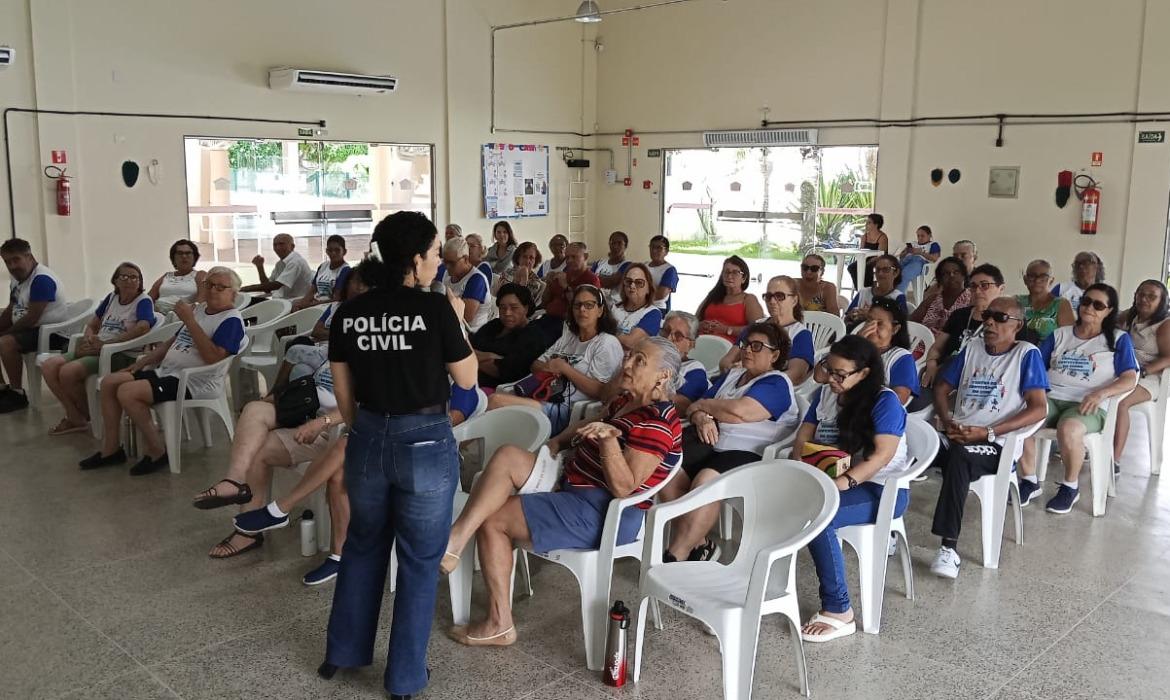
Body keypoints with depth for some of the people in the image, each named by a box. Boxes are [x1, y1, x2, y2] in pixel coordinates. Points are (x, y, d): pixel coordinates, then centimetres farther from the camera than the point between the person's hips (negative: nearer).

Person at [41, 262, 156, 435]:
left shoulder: (143, 301, -6)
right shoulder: (111, 298, 16)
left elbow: (143, 327, -25)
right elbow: (92, 326, 23)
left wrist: (104, 344, -22)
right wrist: (89, 338, -4)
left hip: (121, 355, -7)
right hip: (96, 350, 8)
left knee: (68, 372, -26)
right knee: (48, 366, -12)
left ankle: (88, 416, 0)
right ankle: (75, 418, 0)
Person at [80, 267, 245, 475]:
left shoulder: (231, 320, -10)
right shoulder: (199, 309, 19)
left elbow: (213, 357, -24)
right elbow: (173, 341, 27)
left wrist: (189, 321, -21)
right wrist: (145, 360, 16)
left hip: (194, 383, -10)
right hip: (166, 372, 10)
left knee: (127, 392, -24)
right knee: (109, 382, 2)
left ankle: (156, 452, -11)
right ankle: (110, 450, 8)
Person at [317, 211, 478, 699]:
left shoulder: (349, 313, -1)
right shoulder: (436, 309, -14)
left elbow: (344, 395, 7)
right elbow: (467, 379, -3)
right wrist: (456, 320, 6)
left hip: (368, 440, 5)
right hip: (425, 444, -4)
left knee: (363, 545, 25)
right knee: (419, 561, 10)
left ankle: (342, 653, 37)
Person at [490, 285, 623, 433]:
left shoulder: (608, 343, 1)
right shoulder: (568, 337, 24)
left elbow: (598, 391, -10)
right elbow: (535, 365, 21)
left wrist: (564, 368, -7)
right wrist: (547, 368, -3)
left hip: (567, 410, -7)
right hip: (544, 399, 7)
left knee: (495, 401, -26)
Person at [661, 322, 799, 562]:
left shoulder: (776, 383, -3)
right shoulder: (732, 375, 23)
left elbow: (738, 411, -19)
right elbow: (696, 408, 16)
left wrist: (701, 405, -2)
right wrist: (701, 418, -9)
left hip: (749, 454, -7)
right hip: (712, 446, 8)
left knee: (704, 481, -36)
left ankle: (675, 557, -29)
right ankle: (699, 545, -10)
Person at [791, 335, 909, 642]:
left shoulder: (885, 401, -8)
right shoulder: (824, 395, 12)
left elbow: (882, 455, -19)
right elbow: (803, 439, 10)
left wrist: (844, 482, -32)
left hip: (881, 489, -6)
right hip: (832, 481, 6)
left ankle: (838, 612, -26)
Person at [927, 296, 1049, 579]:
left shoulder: (1027, 354, -1)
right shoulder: (971, 349, 14)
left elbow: (1039, 409, -9)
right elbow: (941, 388, 19)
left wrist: (988, 432, -17)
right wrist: (946, 422, -2)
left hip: (998, 445, -5)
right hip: (957, 436, 5)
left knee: (959, 456, -39)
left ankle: (949, 547, -36)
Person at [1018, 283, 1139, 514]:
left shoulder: (1118, 339, 11)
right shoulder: (1060, 335, 20)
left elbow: (1130, 379, -1)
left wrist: (1101, 393, -20)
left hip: (1088, 406, -3)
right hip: (1051, 399, 3)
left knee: (1068, 429, -38)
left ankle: (1070, 487, -12)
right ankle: (1029, 482, -12)